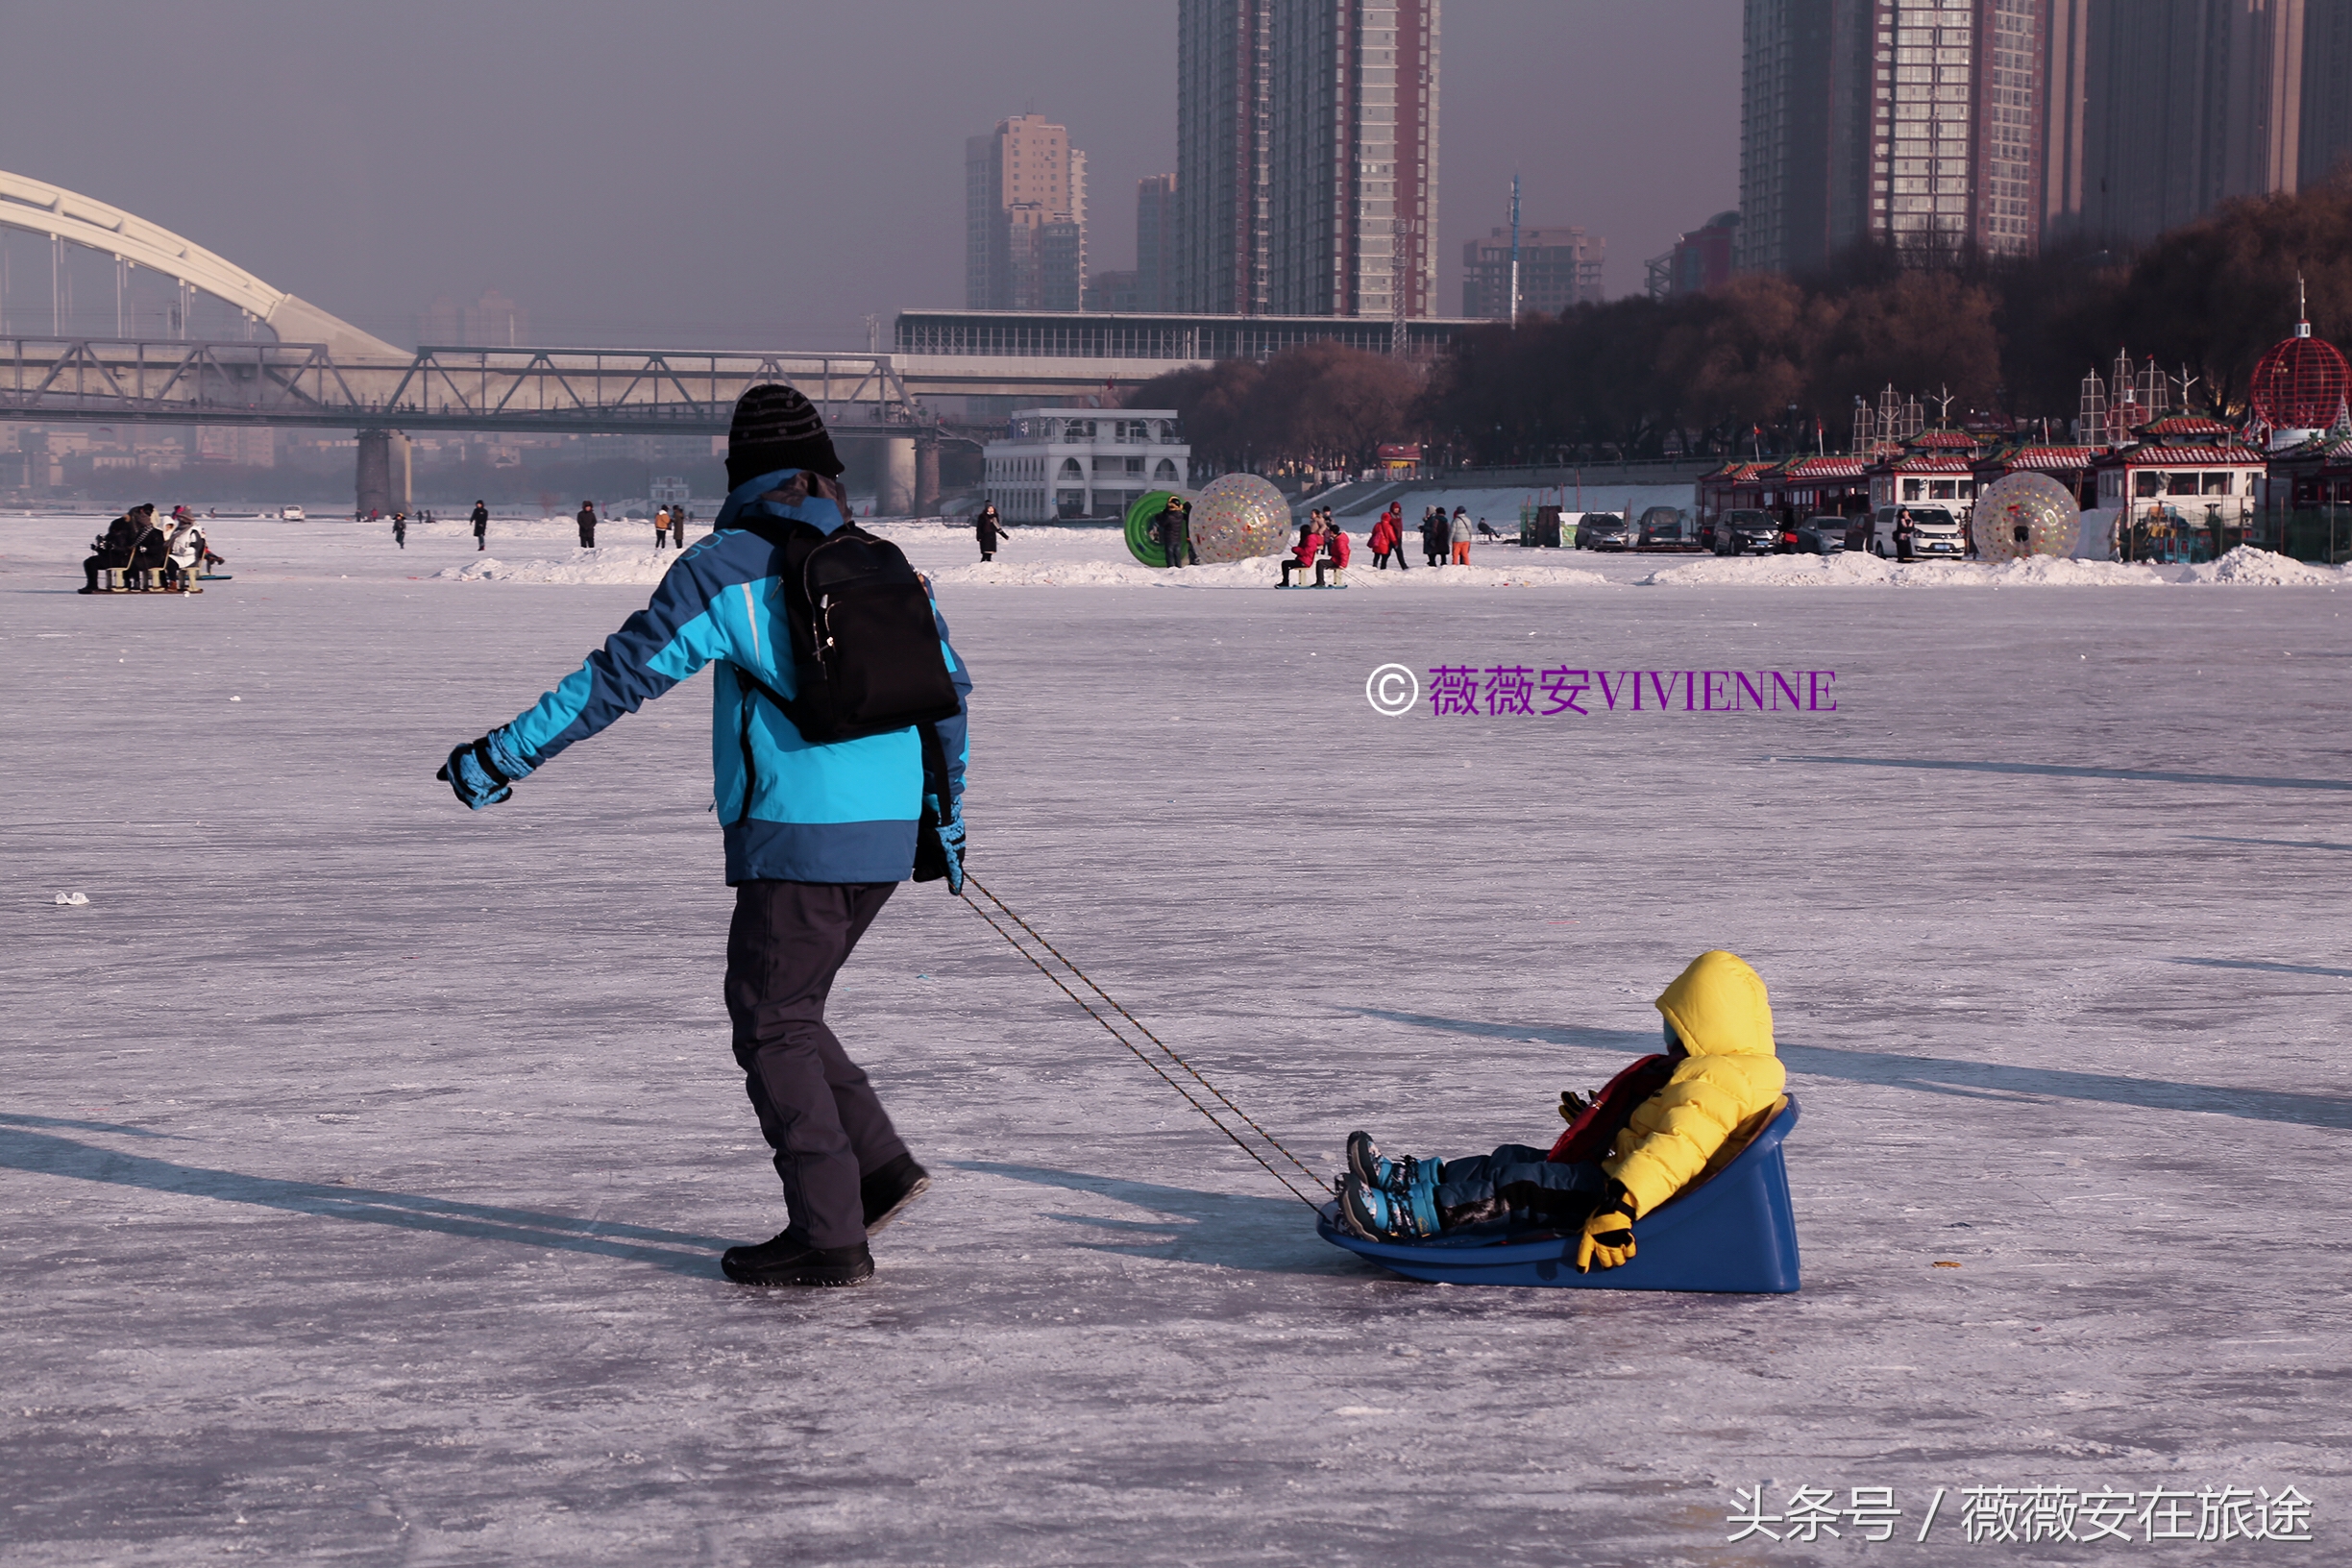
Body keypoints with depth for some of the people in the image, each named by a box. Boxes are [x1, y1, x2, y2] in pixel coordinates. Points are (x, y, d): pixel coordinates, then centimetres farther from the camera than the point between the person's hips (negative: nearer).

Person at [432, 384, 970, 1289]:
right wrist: (943, 811, 30)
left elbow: (622, 675, -10)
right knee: (785, 1010, 21)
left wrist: (508, 752, -4)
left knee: (772, 1025, 3)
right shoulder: (884, 562, 12)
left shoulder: (727, 568, -7)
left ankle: (828, 1238, 1)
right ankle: (879, 1166, 16)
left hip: (798, 837, -7)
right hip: (889, 836, 7)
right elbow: (949, 684, 19)